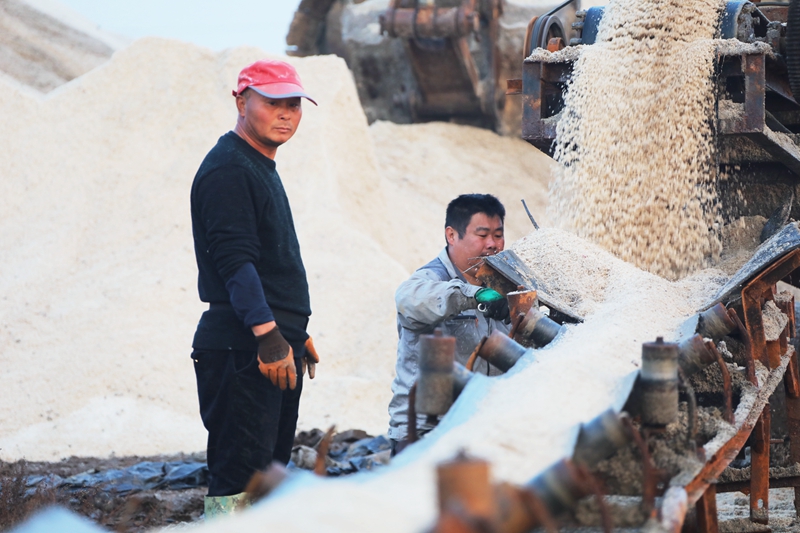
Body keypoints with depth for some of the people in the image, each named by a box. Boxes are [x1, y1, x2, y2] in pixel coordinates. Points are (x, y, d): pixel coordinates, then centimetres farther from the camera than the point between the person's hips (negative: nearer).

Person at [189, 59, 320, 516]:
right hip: (243, 351, -10)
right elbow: (235, 262, -21)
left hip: (277, 346, 10)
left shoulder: (263, 168, 20)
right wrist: (268, 334, -29)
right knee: (240, 481, -13)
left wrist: (297, 332, 27)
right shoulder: (227, 169, -11)